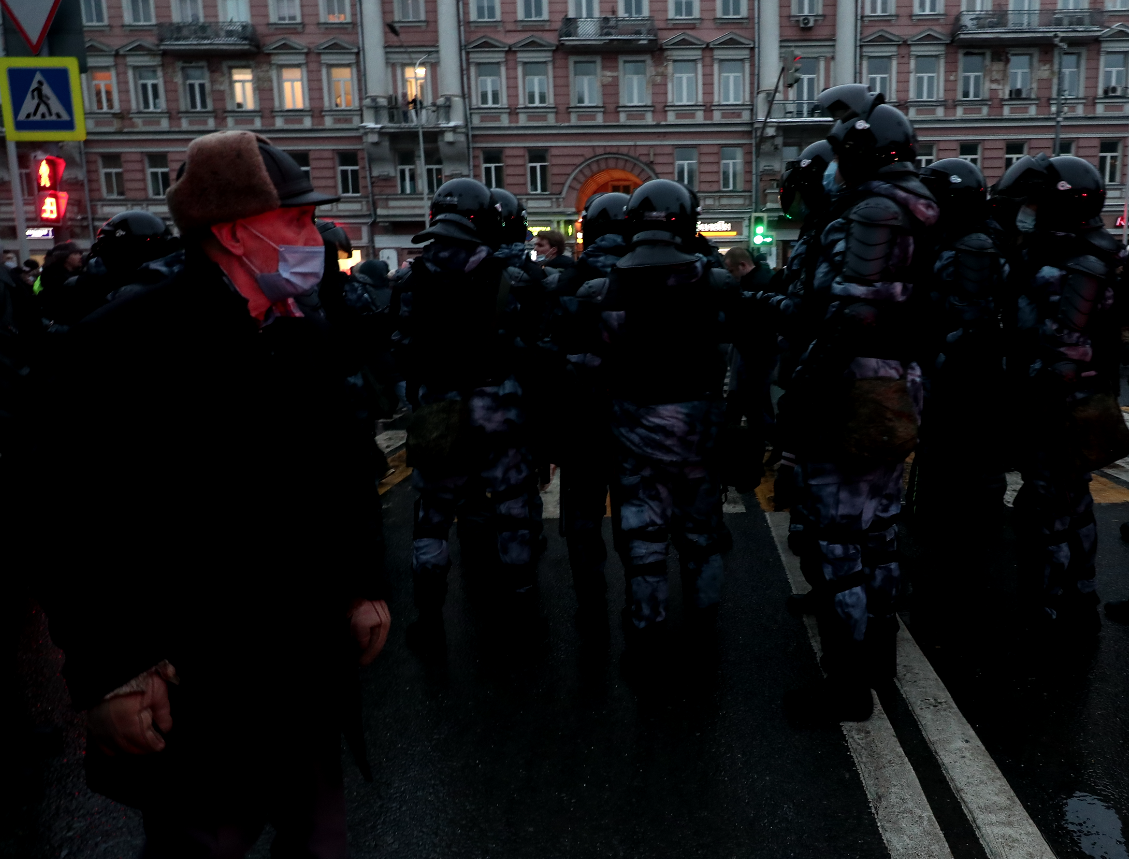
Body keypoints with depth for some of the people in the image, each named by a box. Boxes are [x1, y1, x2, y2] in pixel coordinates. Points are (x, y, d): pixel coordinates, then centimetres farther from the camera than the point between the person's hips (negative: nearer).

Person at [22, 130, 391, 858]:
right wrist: (108, 678, -15)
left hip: (313, 677, 6)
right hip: (196, 700, -6)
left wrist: (366, 585, 6)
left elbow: (351, 469, 11)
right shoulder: (117, 348, -17)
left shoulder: (307, 339, 4)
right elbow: (71, 528, -16)